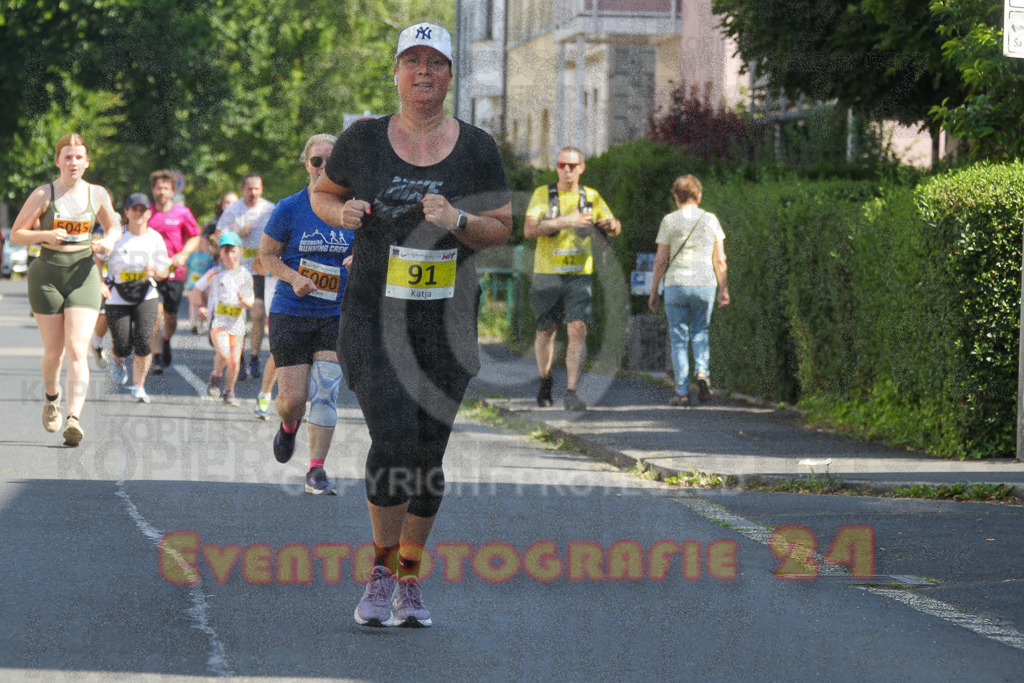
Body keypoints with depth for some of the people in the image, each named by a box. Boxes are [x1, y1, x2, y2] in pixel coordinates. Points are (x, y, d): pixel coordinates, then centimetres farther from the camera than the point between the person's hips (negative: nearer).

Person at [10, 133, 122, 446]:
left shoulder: (97, 195, 5)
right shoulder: (43, 194, -3)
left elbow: (114, 227, 21)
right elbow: (16, 234, 0)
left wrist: (109, 241, -2)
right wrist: (45, 235, -18)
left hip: (83, 273, 1)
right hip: (47, 274, -1)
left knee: (77, 349, -14)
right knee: (54, 350, 7)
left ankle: (74, 418, -24)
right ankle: (52, 398, 39)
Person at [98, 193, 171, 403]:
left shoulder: (155, 239, -1)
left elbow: (165, 272, 2)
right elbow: (96, 261, 1)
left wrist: (154, 272, -21)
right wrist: (101, 283, -13)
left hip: (146, 297, 1)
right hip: (117, 297, -1)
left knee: (143, 340, -17)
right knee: (123, 345, -5)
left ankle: (139, 387, -4)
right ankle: (118, 361, 35)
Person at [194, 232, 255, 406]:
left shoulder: (246, 276, 5)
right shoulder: (215, 273, 1)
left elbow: (251, 304, 6)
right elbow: (199, 287, 18)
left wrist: (244, 300, -15)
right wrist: (203, 306, 10)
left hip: (237, 324, 2)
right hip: (217, 321, -2)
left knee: (234, 362, 1)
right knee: (224, 354, -24)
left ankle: (229, 392, 20)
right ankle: (216, 376, 5)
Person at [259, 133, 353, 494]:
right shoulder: (289, 208, -4)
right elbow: (267, 254, 3)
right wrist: (294, 278, -15)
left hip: (336, 316, 1)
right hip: (290, 315, -1)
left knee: (325, 391, -11)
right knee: (292, 400, -3)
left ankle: (316, 471, -1)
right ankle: (288, 428, 35)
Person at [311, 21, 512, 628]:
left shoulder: (476, 149, 1)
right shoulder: (363, 140, 0)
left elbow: (502, 230, 5)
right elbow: (322, 192, 16)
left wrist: (457, 221, -15)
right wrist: (341, 212, -6)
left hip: (447, 321, 1)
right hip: (373, 318, -1)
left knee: (428, 456, 6)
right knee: (394, 437, -19)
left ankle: (409, 579, 23)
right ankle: (382, 566, -1)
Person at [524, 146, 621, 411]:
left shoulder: (591, 197, 7)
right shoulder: (542, 194, 0)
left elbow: (615, 228, 19)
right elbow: (529, 229, -15)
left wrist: (611, 224, -8)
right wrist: (566, 222, -25)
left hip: (579, 276, 0)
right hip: (547, 274, 0)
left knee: (578, 330, -15)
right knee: (546, 331, 12)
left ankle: (572, 393, -19)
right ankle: (545, 381, 37)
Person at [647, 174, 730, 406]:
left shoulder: (670, 221, -1)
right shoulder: (711, 220, 5)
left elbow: (661, 260, -1)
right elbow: (720, 260, 5)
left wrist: (653, 292, 6)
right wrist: (724, 290, 12)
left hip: (676, 285, -2)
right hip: (705, 283, 2)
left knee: (679, 337, 4)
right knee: (700, 332, 18)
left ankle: (682, 392, 0)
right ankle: (702, 372, -8)